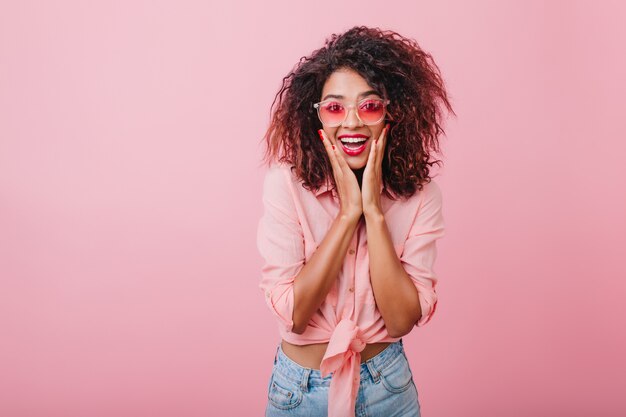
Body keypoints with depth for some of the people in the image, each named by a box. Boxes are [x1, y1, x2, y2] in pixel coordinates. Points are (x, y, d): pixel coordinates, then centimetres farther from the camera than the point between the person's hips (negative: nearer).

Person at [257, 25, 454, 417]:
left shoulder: (421, 194, -11)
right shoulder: (286, 183, -16)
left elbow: (402, 320, -17)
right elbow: (292, 315, -21)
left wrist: (374, 210, -23)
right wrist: (348, 211, -24)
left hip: (388, 384, 1)